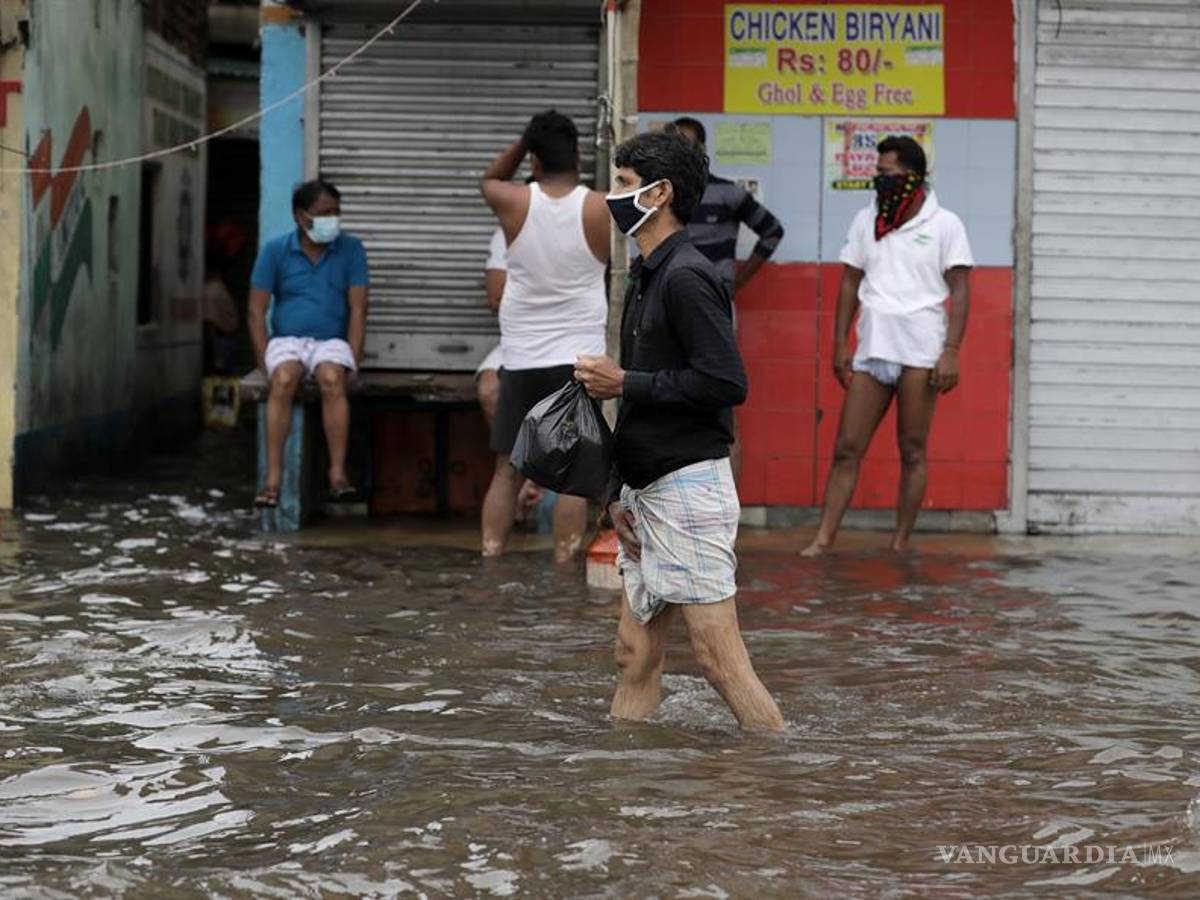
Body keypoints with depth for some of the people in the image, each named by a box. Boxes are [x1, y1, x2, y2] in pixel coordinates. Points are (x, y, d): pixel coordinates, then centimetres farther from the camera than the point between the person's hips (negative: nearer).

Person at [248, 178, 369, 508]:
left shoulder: (350, 249, 4)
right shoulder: (276, 251, 3)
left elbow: (358, 309, 2)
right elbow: (257, 311, 3)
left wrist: (352, 358, -10)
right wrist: (265, 361, -8)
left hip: (331, 341, 0)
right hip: (288, 339, 0)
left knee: (332, 379, -35)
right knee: (283, 380, -34)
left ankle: (338, 474, -36)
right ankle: (273, 478, -35)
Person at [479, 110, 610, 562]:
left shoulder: (515, 203, -4)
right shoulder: (600, 209, -7)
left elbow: (488, 179, 19)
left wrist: (525, 140, 10)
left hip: (521, 360, 2)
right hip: (579, 358, -1)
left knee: (507, 470, 9)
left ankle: (490, 561, 6)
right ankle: (562, 567, -2)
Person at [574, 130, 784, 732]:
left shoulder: (686, 278, -14)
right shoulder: (645, 278, 18)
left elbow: (726, 383, -23)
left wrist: (625, 383, -15)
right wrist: (618, 492, 15)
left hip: (689, 485, -10)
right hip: (648, 490, 10)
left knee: (717, 654, -10)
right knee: (636, 654, 11)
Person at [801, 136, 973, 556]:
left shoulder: (944, 224, 0)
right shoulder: (866, 221, 12)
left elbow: (959, 292, -2)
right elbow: (850, 284, 16)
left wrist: (951, 352, -10)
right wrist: (840, 345, 10)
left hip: (919, 352, -4)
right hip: (872, 348, 4)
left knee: (912, 452, 2)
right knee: (847, 449, 0)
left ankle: (901, 545, 7)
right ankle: (823, 539, 0)